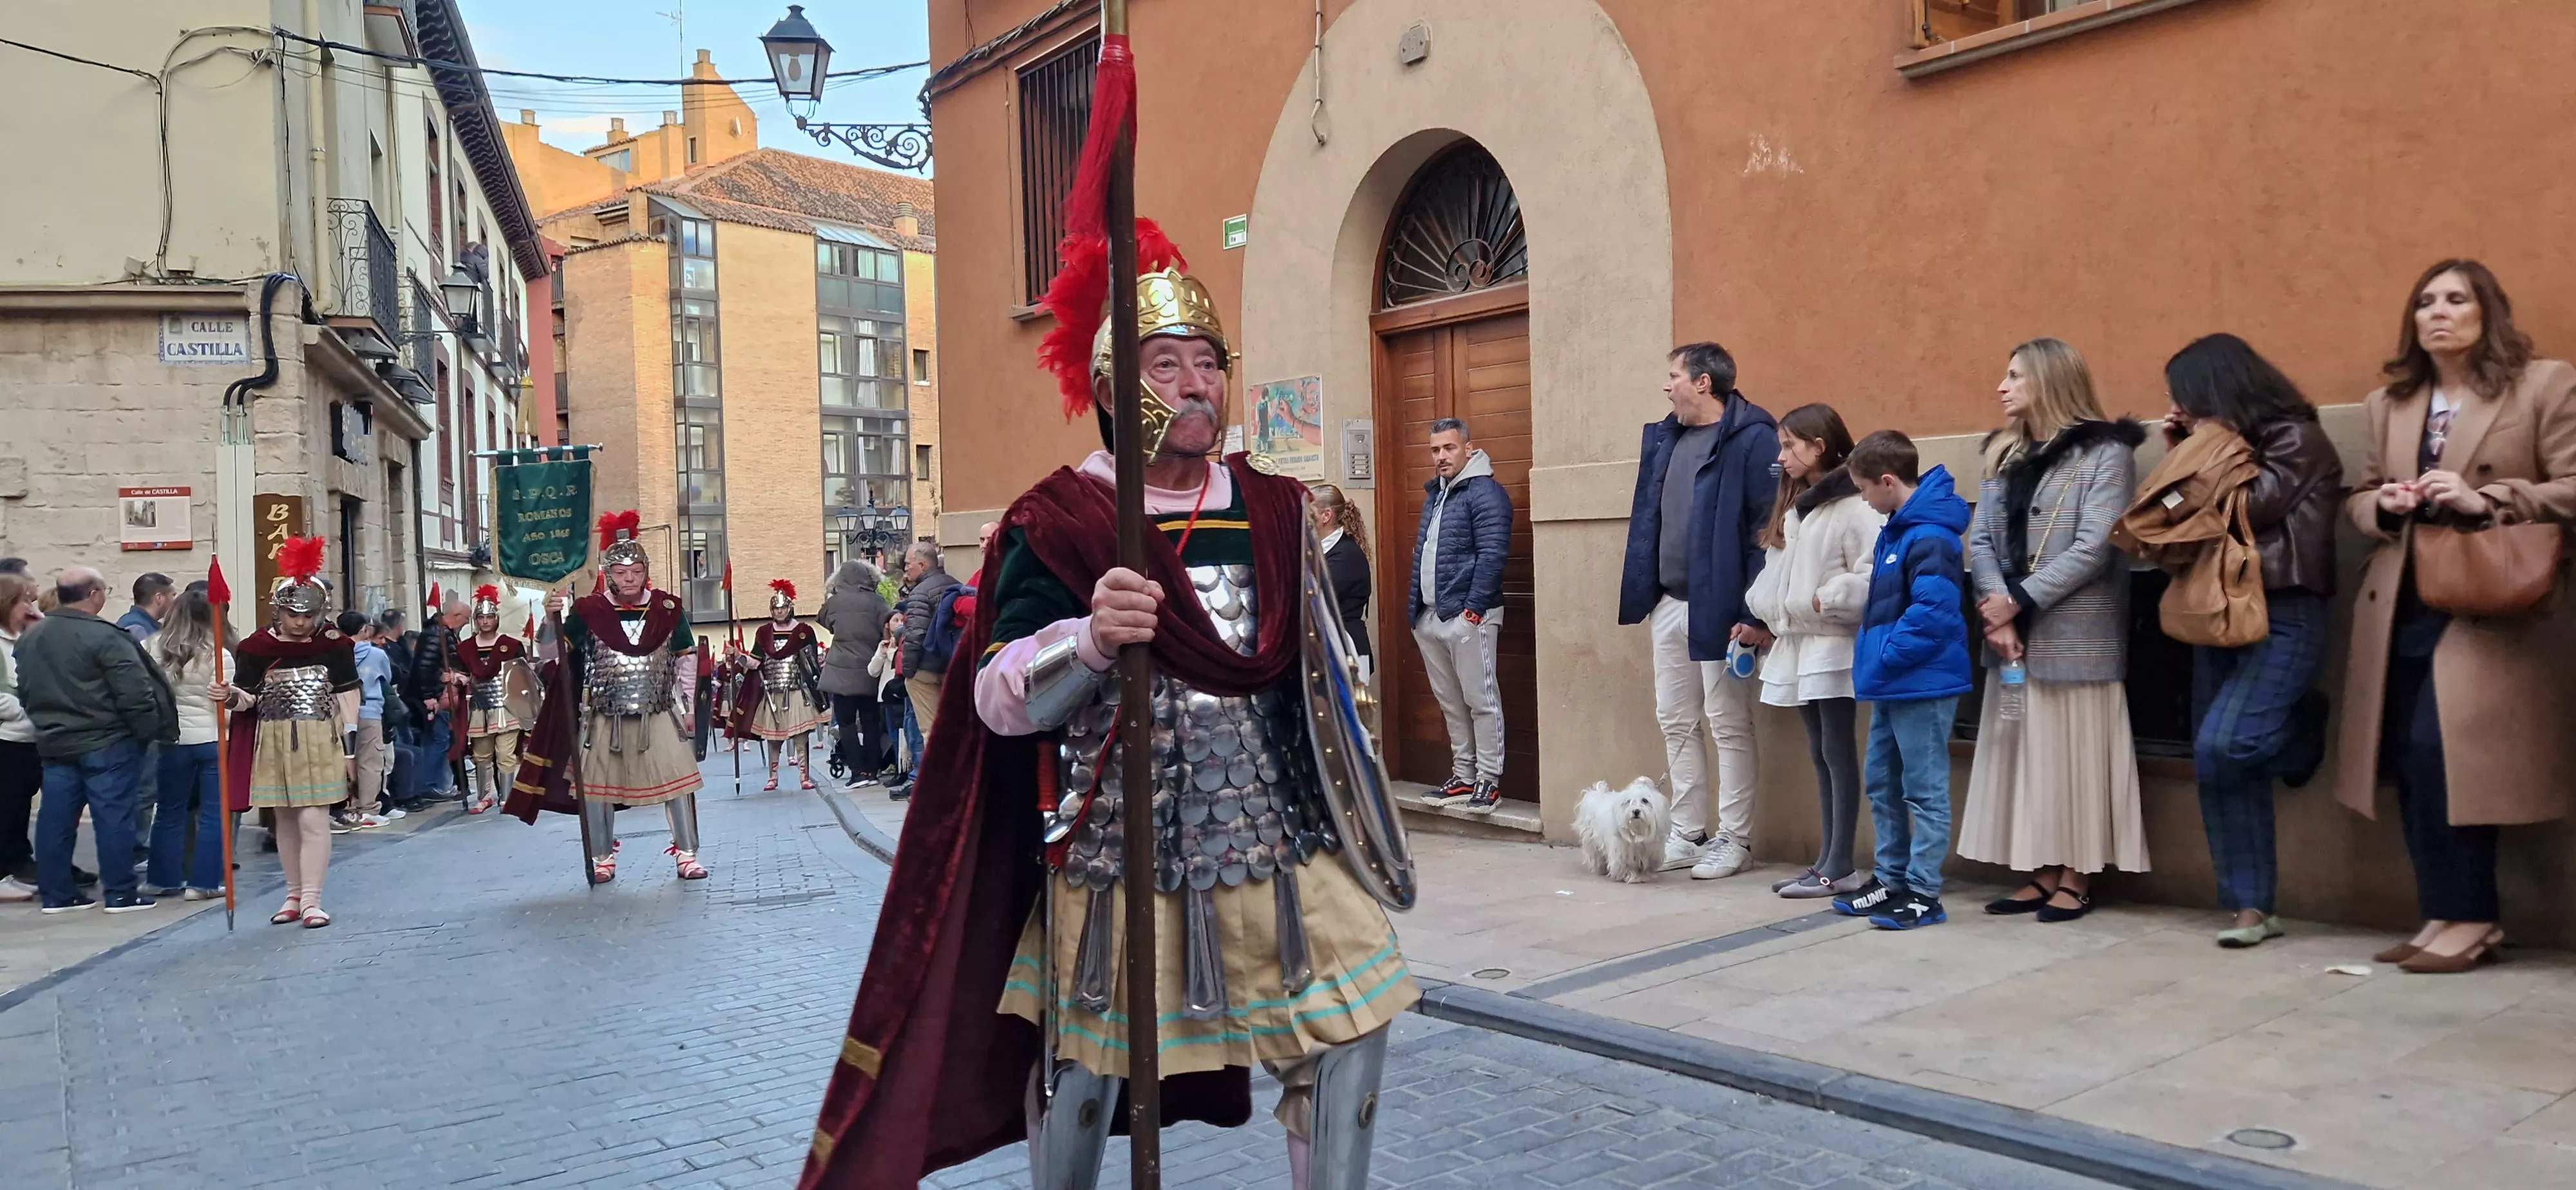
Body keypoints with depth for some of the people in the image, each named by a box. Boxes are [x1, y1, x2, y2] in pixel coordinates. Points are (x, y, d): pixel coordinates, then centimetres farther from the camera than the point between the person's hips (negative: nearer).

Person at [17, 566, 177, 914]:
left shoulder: (30, 638, 7)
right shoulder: (104, 637, -17)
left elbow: (25, 690, 17)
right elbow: (134, 692, -20)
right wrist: (150, 731, -10)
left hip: (54, 743, 7)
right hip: (106, 744, -7)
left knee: (55, 818, 11)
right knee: (113, 816, -1)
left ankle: (55, 894, 17)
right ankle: (120, 893, 3)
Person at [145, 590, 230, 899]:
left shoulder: (152, 649, 0)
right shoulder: (218, 655, -11)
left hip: (172, 739, 4)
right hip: (212, 740, -4)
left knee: (170, 811, 16)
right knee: (213, 813, 4)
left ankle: (163, 879, 23)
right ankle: (203, 882, 5)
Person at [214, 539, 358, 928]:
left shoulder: (333, 644, -1)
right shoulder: (258, 647, 2)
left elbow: (348, 695, 3)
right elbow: (248, 697, 6)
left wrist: (350, 745, -1)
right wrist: (229, 696, -18)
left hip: (319, 742, -3)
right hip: (274, 744, 3)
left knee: (313, 819, -8)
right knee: (284, 820, 11)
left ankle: (311, 899, -4)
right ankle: (295, 894, 22)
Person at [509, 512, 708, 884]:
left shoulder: (667, 609, -2)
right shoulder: (588, 611, -4)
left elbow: (686, 657, 7)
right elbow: (555, 653, -4)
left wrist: (687, 706, 6)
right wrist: (551, 619, -23)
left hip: (659, 715, 0)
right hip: (605, 718, 0)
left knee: (678, 782, 1)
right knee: (596, 787, 8)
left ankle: (686, 854, 12)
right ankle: (603, 858, 24)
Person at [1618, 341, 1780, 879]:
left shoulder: (1753, 439, -12)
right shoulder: (1664, 437, 12)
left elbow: (1768, 528, -16)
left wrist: (1757, 613, -19)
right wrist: (1644, 595, 12)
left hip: (1720, 608, -8)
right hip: (1668, 604, 8)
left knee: (1729, 726, 3)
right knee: (1676, 722, 13)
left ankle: (1734, 840, 14)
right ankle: (1687, 835, 23)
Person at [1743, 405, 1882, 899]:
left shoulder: (1855, 506, -13)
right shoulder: (1792, 507, 17)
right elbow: (1775, 571, 18)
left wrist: (1828, 600, -21)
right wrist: (1757, 615, 10)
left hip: (1834, 645, -9)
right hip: (1795, 644, 9)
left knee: (1838, 750, -4)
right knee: (1819, 753, 11)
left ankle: (1841, 867, 0)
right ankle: (1827, 861, 15)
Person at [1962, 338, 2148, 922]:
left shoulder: (2105, 453, -5)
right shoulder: (2004, 454, 14)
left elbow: (2092, 549, -15)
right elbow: (1981, 539, 4)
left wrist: (2018, 600, -15)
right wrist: (1997, 612, -11)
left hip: (2075, 635, -6)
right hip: (2015, 633, 6)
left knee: (2074, 754, 0)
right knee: (2024, 753, 8)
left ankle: (2076, 879, 9)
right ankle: (2043, 873, 17)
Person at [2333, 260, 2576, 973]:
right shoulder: (2387, 403, 15)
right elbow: (2357, 499, 20)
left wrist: (2484, 501, -18)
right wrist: (2383, 507, -2)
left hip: (2488, 608, -5)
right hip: (2402, 611, 5)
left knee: (2439, 749, -16)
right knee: (2411, 761, 3)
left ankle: (2469, 917, -2)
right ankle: (2444, 915, 13)